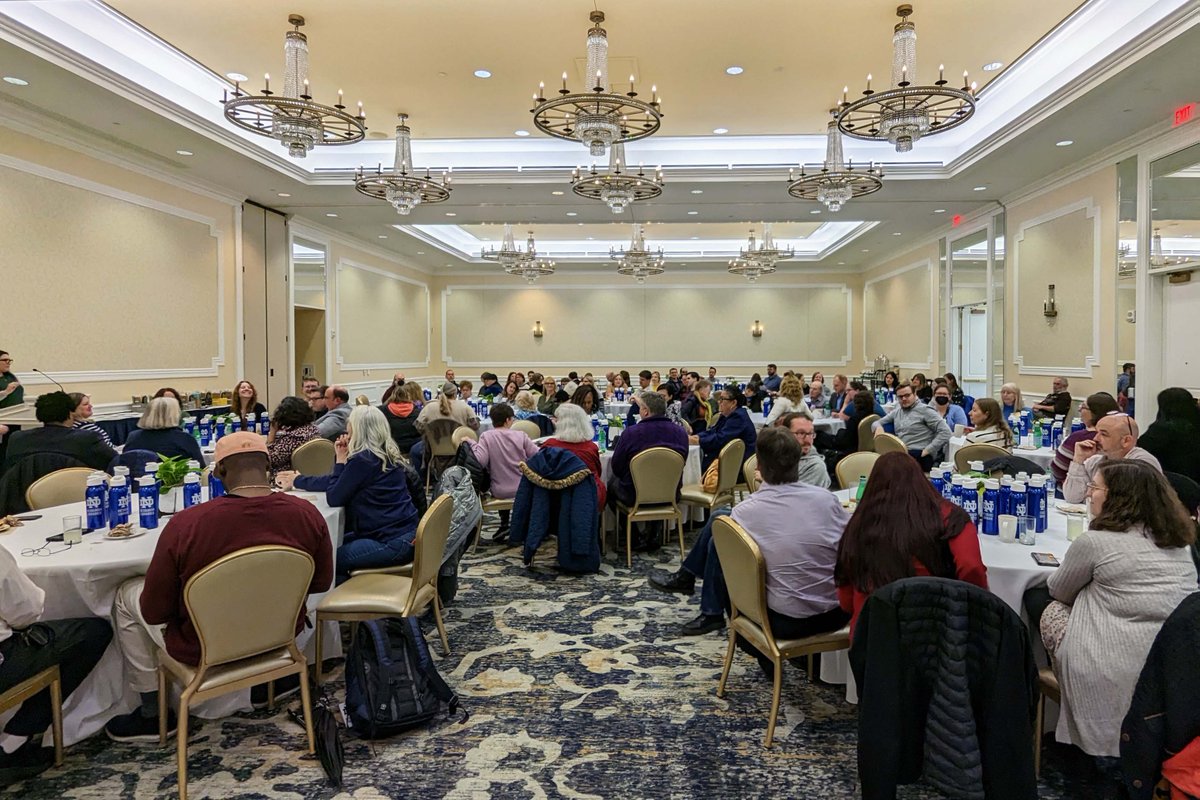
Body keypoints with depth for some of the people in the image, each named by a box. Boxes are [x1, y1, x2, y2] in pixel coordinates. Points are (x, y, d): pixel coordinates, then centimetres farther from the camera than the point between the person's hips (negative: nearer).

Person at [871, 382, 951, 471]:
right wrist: (878, 427, -1)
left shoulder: (925, 410, 1)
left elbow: (945, 432, -6)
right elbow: (876, 422, 25)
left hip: (920, 456, -5)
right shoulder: (896, 412, 20)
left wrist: (927, 450, -12)